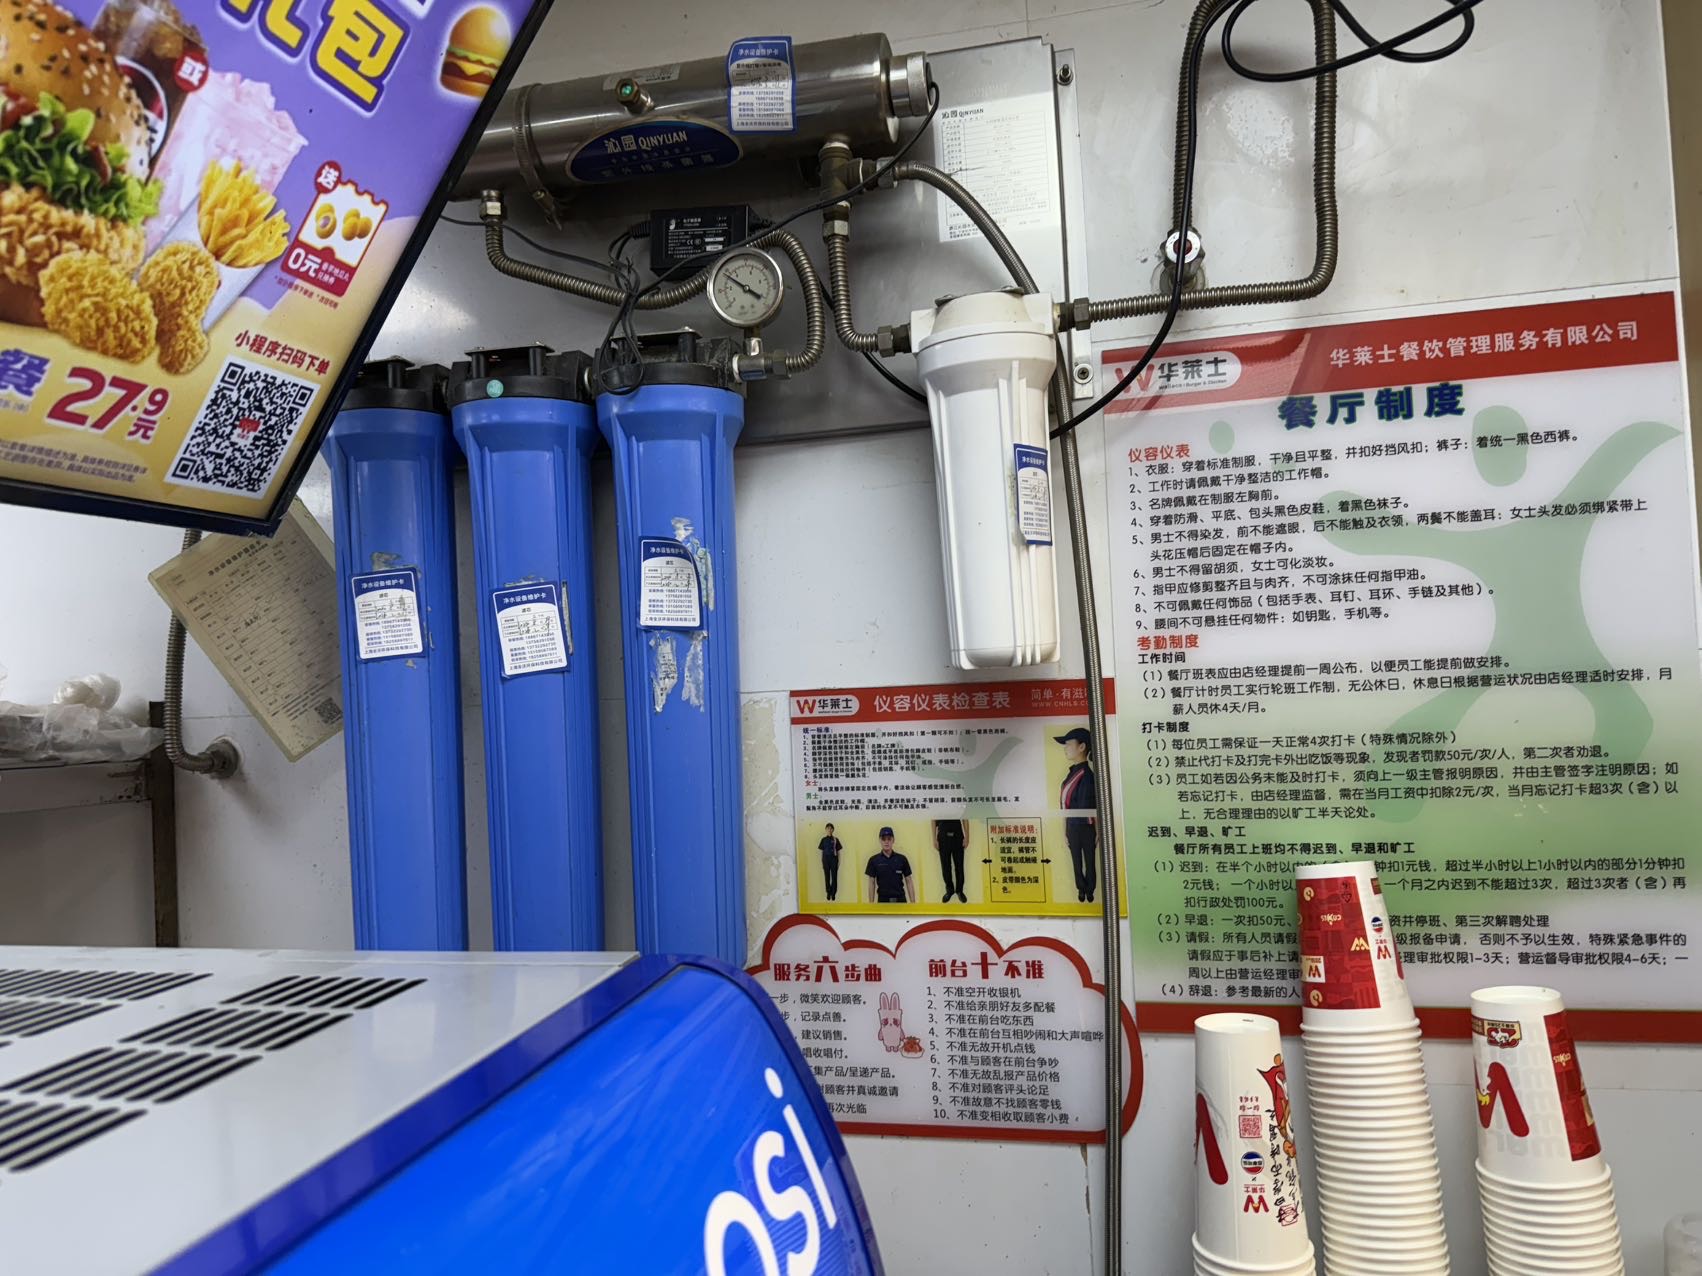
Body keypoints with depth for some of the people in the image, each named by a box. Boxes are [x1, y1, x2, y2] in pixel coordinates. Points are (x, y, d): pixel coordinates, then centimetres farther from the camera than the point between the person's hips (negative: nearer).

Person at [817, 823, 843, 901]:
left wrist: (838, 862, 0)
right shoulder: (823, 840, 5)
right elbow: (821, 851, 8)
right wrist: (822, 862, 3)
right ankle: (828, 894, 13)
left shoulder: (835, 840, 3)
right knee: (827, 877, 4)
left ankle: (833, 895, 6)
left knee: (834, 877, -1)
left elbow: (838, 851, 5)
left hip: (834, 860, -1)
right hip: (826, 860, 1)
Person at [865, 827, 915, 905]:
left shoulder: (901, 859, 3)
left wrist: (913, 903, -2)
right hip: (883, 901, -1)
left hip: (900, 901, 1)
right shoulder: (874, 860, 0)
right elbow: (871, 883, 2)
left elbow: (909, 881, 5)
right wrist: (871, 905, -4)